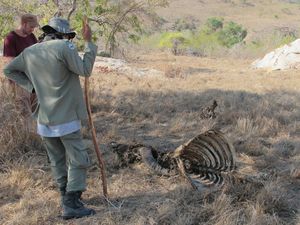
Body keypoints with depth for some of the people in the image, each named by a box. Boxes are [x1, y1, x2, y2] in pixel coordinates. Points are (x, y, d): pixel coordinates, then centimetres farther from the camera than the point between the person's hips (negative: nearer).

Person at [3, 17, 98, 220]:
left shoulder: (30, 52, 6)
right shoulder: (64, 47, -15)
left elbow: (9, 70, 15)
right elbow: (85, 70, -12)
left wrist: (31, 86, 10)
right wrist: (89, 42, -5)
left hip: (45, 119, 7)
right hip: (66, 118, -6)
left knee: (58, 161, 18)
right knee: (78, 161, 2)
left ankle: (68, 197, 30)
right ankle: (71, 205, 0)